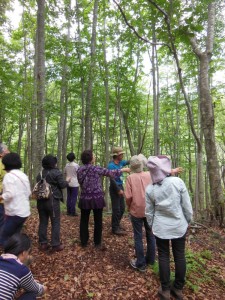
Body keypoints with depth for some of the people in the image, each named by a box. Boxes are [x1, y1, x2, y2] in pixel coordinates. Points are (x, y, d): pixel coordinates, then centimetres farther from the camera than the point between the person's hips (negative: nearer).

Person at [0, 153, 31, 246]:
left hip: (14, 212, -8)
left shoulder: (9, 175, -12)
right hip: (25, 211, 8)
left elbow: (10, 194, -22)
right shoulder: (23, 175, 12)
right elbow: (28, 193, 14)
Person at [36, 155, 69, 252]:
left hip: (41, 200, 6)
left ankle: (43, 243, 21)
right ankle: (55, 245, 8)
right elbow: (62, 185, -11)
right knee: (55, 222, 3)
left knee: (43, 222, 13)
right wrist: (67, 181, 7)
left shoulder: (40, 173, 10)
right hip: (53, 200, -6)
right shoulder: (56, 172, -11)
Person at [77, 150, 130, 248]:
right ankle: (97, 243, 23)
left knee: (84, 221, 16)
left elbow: (81, 183, 11)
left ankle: (84, 242, 25)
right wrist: (123, 169, 6)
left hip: (85, 199, 4)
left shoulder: (79, 170, 0)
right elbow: (110, 173, -7)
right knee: (98, 221, 12)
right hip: (97, 199, -4)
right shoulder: (96, 169, -14)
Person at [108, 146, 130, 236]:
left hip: (120, 186, 9)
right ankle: (115, 228, 13)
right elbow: (112, 179, -21)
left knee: (122, 208, 17)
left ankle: (117, 224, 34)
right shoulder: (111, 165, -18)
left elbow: (128, 162, 23)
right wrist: (118, 190, -18)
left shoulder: (120, 163, 5)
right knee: (116, 209, -2)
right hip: (114, 188, -9)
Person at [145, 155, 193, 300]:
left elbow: (149, 212, -1)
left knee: (163, 257, 15)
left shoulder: (150, 189, -10)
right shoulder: (178, 182, -16)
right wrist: (188, 221, 8)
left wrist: (152, 225, 15)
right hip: (179, 226, 0)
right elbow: (187, 206, -8)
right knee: (180, 256, 16)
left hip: (161, 227, 0)